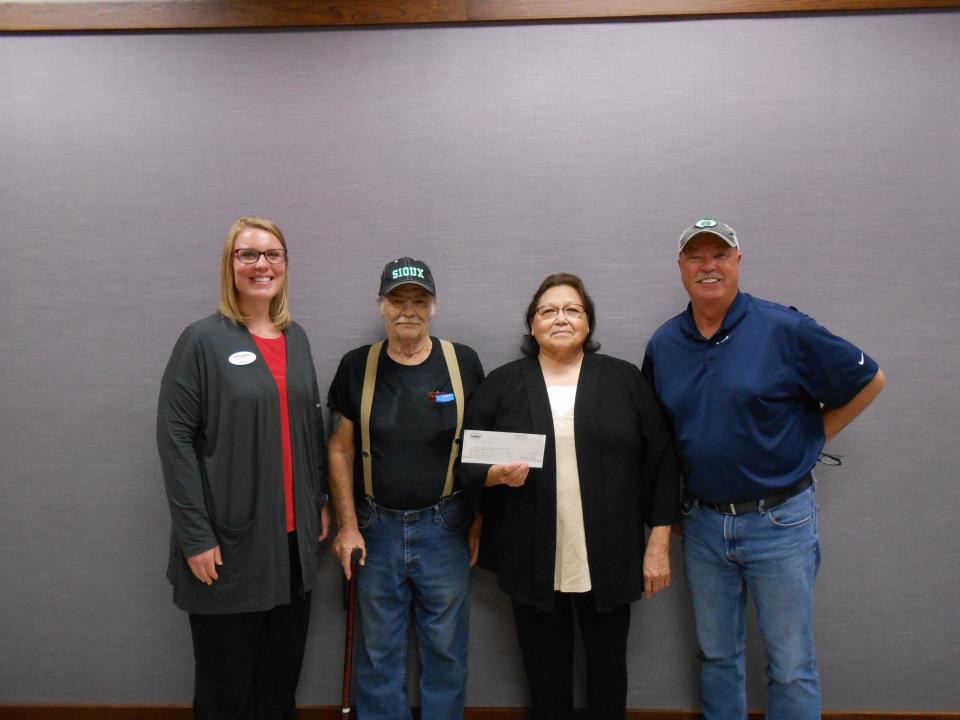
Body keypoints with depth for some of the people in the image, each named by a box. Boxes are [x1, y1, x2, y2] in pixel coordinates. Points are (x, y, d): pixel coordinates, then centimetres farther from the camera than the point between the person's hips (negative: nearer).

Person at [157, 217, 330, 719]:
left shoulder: (295, 338, 9)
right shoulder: (203, 339, -8)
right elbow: (175, 437, -12)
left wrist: (320, 501, 11)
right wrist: (195, 535, -15)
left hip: (293, 535, 5)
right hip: (231, 540, -5)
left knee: (284, 670, 16)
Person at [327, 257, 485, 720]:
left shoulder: (463, 363, -3)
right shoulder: (357, 366, -1)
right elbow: (340, 449, 3)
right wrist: (347, 525, -1)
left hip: (444, 526, 0)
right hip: (376, 528, 1)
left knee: (446, 647, 12)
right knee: (378, 651, 13)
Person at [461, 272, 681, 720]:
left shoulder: (625, 379, 3)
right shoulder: (501, 385, 4)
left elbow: (660, 461, 2)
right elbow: (469, 464, 4)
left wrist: (659, 543, -1)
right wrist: (500, 474, -17)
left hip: (608, 560, 0)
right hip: (532, 562, 0)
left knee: (608, 669, 13)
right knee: (545, 675, 13)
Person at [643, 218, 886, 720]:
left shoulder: (785, 330, -12)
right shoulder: (663, 344, 1)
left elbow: (869, 380, -2)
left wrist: (810, 438, -2)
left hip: (779, 522, -3)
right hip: (702, 522, 4)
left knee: (791, 667, 9)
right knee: (716, 656, 19)